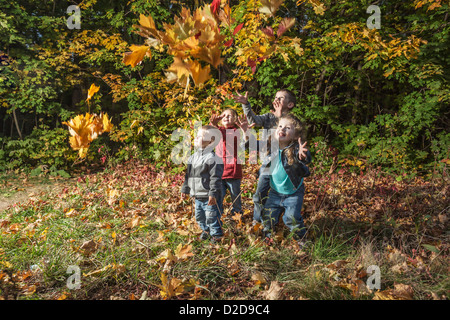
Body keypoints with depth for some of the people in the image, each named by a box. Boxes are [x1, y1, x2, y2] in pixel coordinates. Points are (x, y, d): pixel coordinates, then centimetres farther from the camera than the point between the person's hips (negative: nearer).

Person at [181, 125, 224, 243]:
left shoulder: (213, 158, -16)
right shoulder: (193, 157, 9)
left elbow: (215, 179, -19)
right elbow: (188, 175, 17)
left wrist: (213, 194, -23)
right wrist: (184, 190, 17)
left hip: (209, 197, -8)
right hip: (197, 196, 8)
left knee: (211, 217, 2)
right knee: (199, 216, 21)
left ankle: (216, 234, 21)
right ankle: (205, 230, 43)